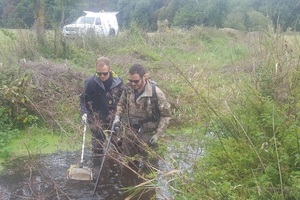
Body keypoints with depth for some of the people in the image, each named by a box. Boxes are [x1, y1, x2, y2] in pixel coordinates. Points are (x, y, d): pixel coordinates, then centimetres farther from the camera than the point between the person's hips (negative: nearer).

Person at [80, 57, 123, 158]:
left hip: (113, 119, 2)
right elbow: (83, 99, -1)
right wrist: (84, 113, -15)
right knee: (98, 146, 4)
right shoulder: (90, 82, -14)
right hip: (97, 120, -2)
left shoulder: (118, 81, -9)